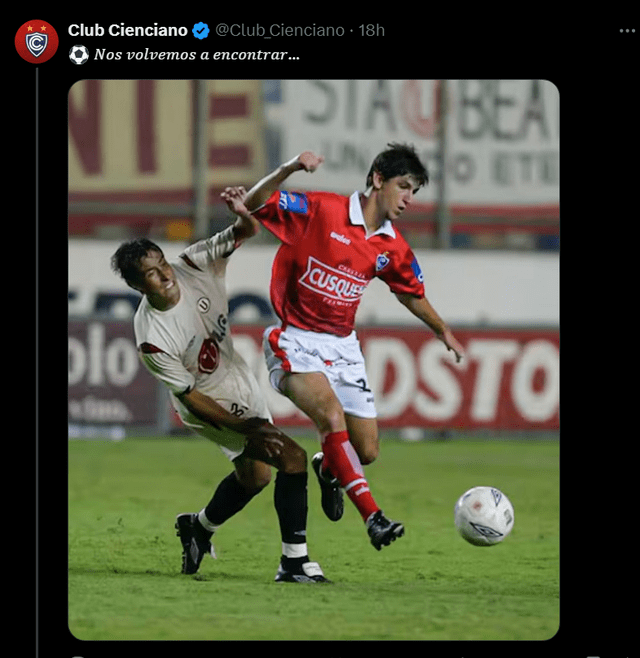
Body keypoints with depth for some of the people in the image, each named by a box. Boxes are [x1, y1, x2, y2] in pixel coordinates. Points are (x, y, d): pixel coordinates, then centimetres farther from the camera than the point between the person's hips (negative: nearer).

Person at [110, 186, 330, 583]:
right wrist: (244, 427, -22)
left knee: (255, 476, 24)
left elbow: (247, 231, -16)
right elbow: (189, 397, -22)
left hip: (240, 383, 7)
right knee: (292, 458, -17)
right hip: (212, 407, -7)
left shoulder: (193, 265, -18)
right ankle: (295, 562, -10)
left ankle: (199, 528, 49)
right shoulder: (152, 340, -31)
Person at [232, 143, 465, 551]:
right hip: (296, 342, -6)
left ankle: (328, 468, 40)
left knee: (367, 452, 2)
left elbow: (412, 294, 23)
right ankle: (373, 517, -33)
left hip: (343, 348, 6)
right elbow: (253, 206, -16)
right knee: (332, 414, -31)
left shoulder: (393, 248, 5)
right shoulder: (319, 210, -13)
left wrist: (445, 332, 29)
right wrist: (288, 170, -32)